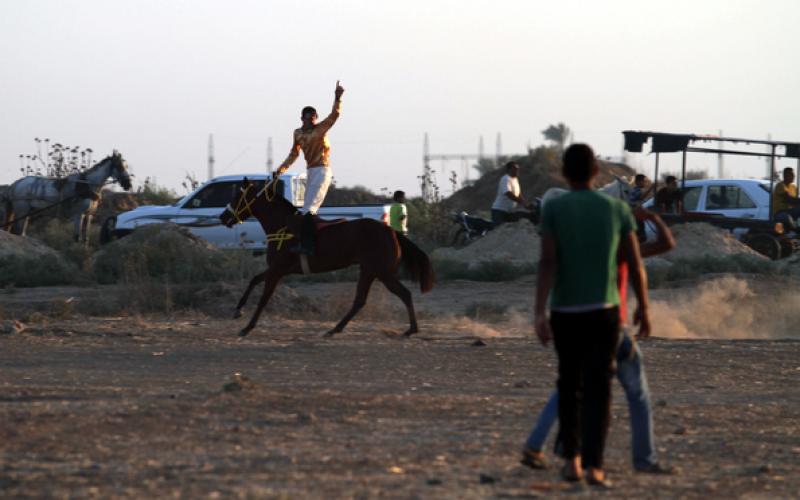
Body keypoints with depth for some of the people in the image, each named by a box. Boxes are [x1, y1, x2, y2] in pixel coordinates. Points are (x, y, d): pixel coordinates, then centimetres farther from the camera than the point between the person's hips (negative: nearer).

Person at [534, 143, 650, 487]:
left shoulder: (553, 209, -4)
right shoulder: (617, 209, 1)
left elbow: (547, 262, -16)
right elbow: (635, 264, 3)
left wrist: (540, 313, -21)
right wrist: (643, 307, 15)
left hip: (565, 313, 0)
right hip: (604, 311, 0)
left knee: (570, 385, 19)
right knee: (597, 390, -2)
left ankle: (571, 460, 16)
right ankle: (593, 465, -15)